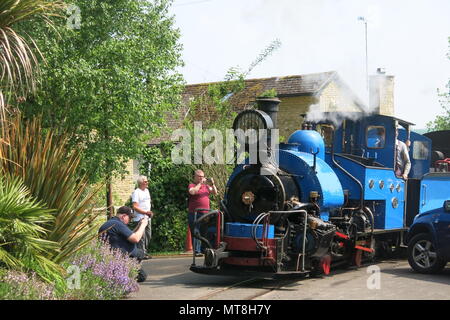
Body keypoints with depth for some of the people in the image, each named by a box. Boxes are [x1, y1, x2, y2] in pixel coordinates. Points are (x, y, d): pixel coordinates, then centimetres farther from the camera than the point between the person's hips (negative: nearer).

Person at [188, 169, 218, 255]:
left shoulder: (206, 186, 18)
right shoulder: (191, 185, 1)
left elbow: (215, 192, 15)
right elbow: (192, 192, -21)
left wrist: (212, 184, -1)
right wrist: (200, 183, -16)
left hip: (205, 214, 6)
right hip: (194, 214, -6)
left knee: (204, 233, 10)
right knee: (196, 233, -8)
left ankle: (203, 249, 17)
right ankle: (197, 251, -9)